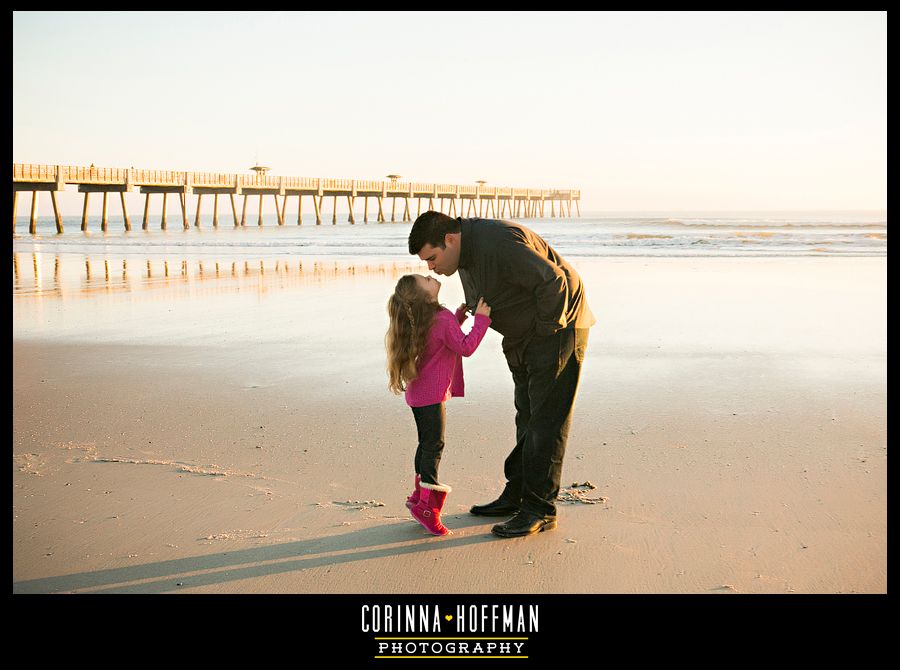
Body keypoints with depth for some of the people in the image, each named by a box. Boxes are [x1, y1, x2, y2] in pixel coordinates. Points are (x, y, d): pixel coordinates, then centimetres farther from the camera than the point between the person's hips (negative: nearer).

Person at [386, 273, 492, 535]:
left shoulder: (422, 320, 10)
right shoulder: (443, 319, -18)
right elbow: (465, 347, -17)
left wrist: (459, 317, 16)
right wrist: (481, 319, -13)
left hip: (417, 393, 9)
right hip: (432, 395, -9)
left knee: (426, 444, 18)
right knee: (434, 445, -6)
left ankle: (419, 496, 26)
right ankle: (426, 504, -6)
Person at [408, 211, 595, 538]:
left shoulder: (500, 241, -28)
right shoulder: (466, 252, 4)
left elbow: (553, 281, -30)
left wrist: (546, 329, -21)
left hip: (558, 328, -10)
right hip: (523, 338, 10)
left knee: (546, 420, -9)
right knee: (527, 416, 14)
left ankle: (540, 509, -6)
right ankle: (517, 495, 23)